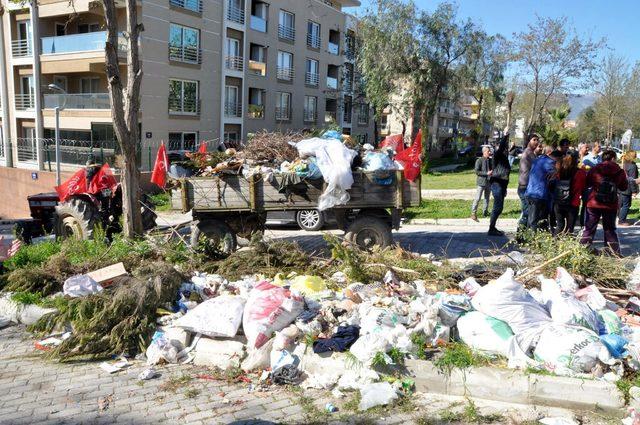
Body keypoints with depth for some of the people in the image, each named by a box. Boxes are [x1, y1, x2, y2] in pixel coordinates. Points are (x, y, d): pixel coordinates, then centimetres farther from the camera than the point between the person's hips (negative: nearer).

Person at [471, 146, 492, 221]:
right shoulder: (479, 160, -9)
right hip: (481, 182, -6)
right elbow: (477, 172, -15)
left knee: (487, 198, 14)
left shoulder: (491, 160, 9)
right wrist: (486, 173, -20)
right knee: (477, 198, -7)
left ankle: (485, 212, 25)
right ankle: (473, 213, -3)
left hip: (489, 182, 6)